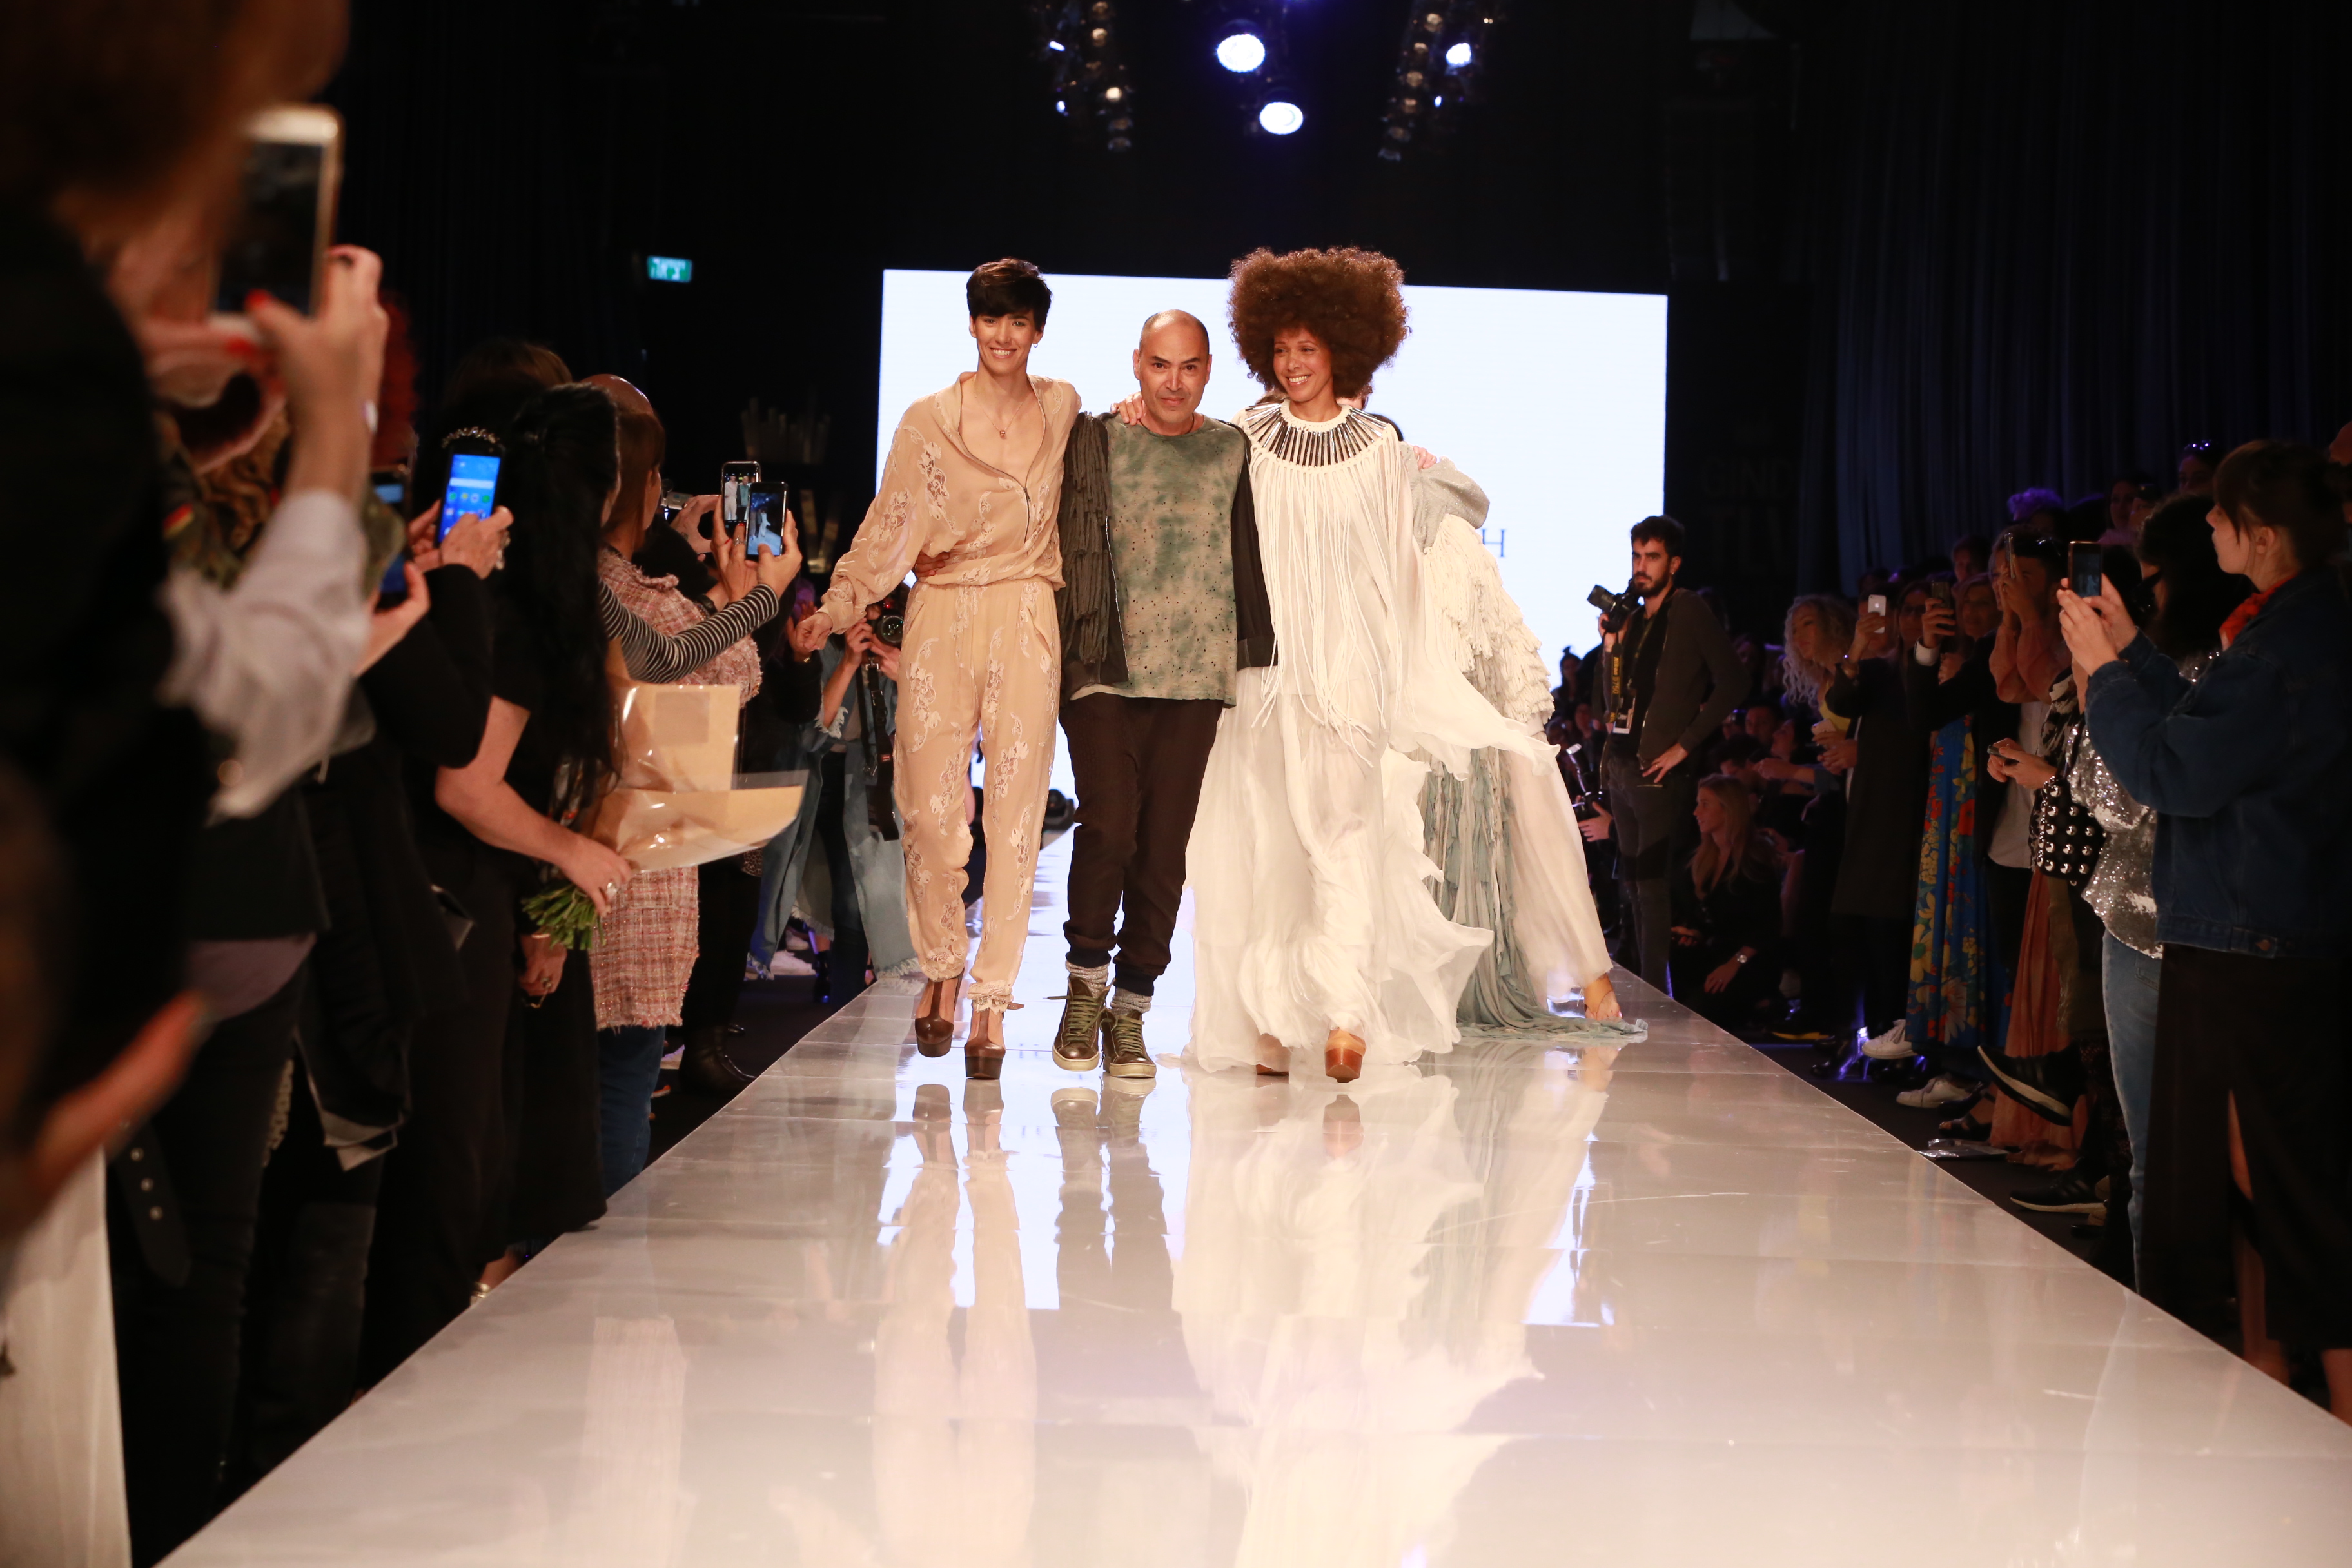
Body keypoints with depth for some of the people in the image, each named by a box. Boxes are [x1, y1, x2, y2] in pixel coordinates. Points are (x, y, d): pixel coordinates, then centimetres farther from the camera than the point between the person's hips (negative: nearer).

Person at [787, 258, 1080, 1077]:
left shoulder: (1062, 409, 10)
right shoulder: (928, 419, 4)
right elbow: (887, 531, 3)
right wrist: (835, 610, -6)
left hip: (1027, 621, 1)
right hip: (942, 619, -1)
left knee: (1015, 814, -4)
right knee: (930, 808, -6)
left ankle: (992, 998, 2)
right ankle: (941, 967, 18)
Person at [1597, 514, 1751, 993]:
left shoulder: (1690, 615, -5)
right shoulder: (1632, 621, 17)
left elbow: (1733, 681, -13)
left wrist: (1685, 744, -15)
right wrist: (1610, 642, 6)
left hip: (1660, 770, -8)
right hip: (1623, 768, 8)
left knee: (1652, 884, -10)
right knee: (1632, 885, 10)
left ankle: (1657, 994, -8)